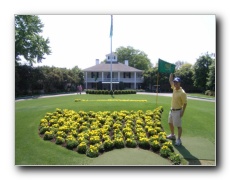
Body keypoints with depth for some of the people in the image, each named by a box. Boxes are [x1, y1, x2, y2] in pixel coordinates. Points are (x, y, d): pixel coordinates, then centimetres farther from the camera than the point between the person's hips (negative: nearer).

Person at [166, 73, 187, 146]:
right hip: (172, 110, 9)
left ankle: (178, 139, 9)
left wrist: (182, 112, -19)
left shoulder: (182, 92, -20)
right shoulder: (174, 88, 2)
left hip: (178, 111, -9)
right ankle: (172, 135, 39)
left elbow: (185, 103, -16)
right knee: (170, 123, 20)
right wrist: (171, 73, 5)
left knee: (178, 125, 0)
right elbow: (170, 80, 12)